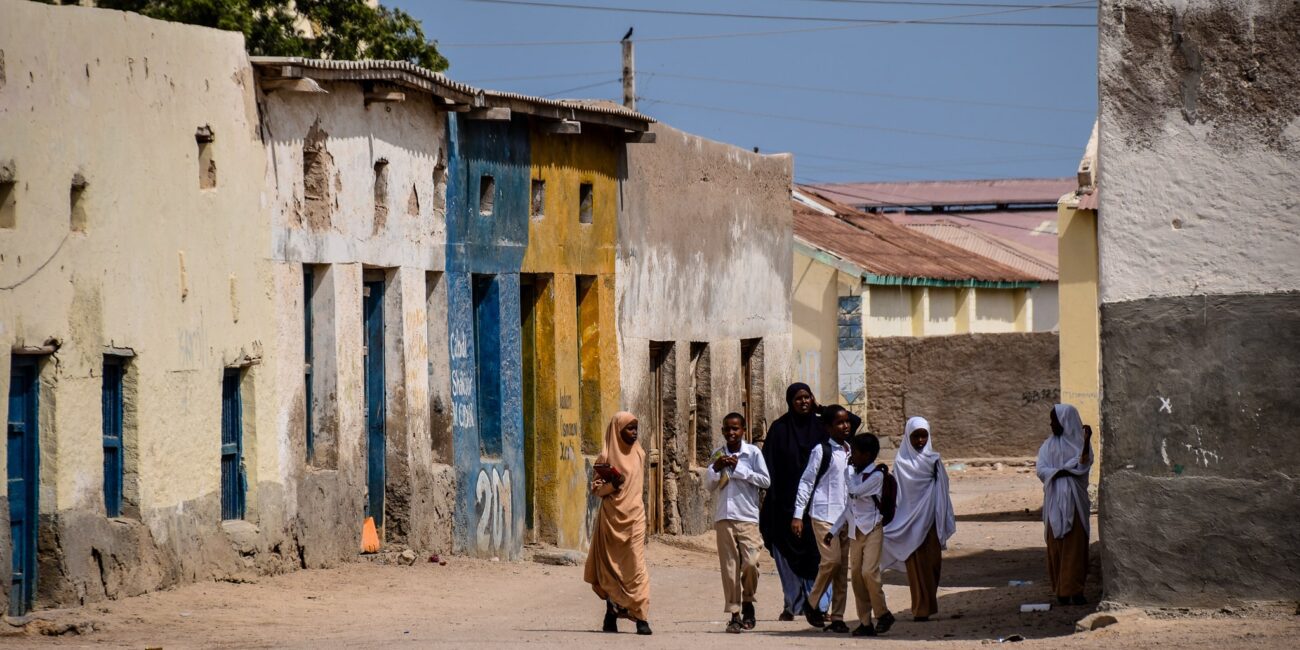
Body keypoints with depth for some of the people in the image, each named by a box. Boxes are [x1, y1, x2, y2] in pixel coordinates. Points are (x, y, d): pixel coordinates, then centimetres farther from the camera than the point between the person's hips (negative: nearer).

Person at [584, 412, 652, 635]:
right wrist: (611, 485, -18)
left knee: (635, 565, -7)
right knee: (612, 565, 4)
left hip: (634, 516, 2)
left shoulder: (638, 454, 9)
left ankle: (640, 617, -11)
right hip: (611, 517, -2)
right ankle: (611, 613, 15)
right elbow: (595, 488, -2)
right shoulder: (606, 456, -2)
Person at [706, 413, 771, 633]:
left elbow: (765, 481, -4)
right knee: (729, 567, -1)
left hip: (747, 517, -3)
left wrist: (739, 469, -10)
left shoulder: (753, 452, 1)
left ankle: (747, 602, 13)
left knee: (750, 562, -11)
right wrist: (715, 468, -6)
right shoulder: (718, 454, 11)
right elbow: (709, 485, 13)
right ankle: (735, 615, 2)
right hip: (723, 517, 3)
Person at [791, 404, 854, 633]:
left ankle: (837, 617, 7)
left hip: (845, 516, 6)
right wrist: (798, 514, -9)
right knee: (832, 560, -17)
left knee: (843, 566, 4)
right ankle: (812, 603, 3)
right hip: (823, 513, -6)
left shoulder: (851, 452, 13)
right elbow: (806, 482, -5)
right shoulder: (821, 451, -5)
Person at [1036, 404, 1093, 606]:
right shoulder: (1048, 445, 12)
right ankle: (1061, 590, 3)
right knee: (1056, 546, 0)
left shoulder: (1078, 443, 3)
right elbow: (1041, 470, 0)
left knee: (1075, 545, -8)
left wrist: (1087, 441, -27)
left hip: (1074, 501, -3)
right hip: (1054, 500, 3)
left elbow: (1084, 465, -14)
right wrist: (1064, 471, -15)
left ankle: (1074, 591, -10)